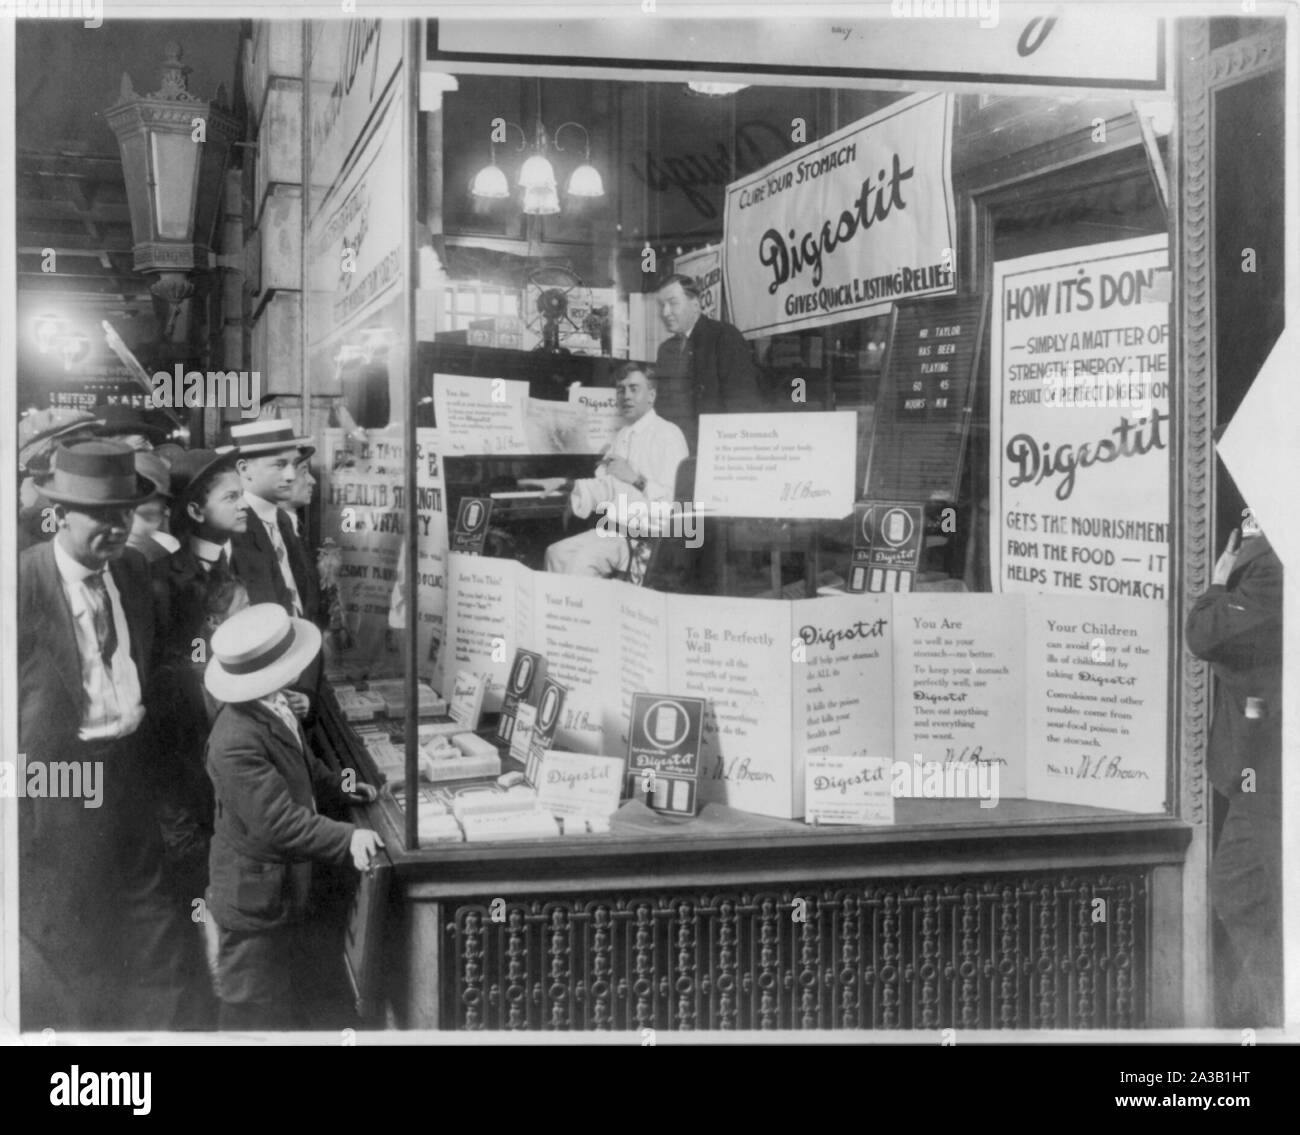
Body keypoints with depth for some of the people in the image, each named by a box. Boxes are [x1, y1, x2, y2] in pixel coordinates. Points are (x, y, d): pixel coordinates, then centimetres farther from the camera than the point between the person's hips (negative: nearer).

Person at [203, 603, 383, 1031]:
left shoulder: (272, 708, -2)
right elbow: (278, 821, -33)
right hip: (256, 895, -9)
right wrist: (346, 837, -38)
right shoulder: (236, 743, -33)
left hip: (286, 883, 10)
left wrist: (337, 786, 11)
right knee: (256, 1010, 9)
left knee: (287, 995, 26)